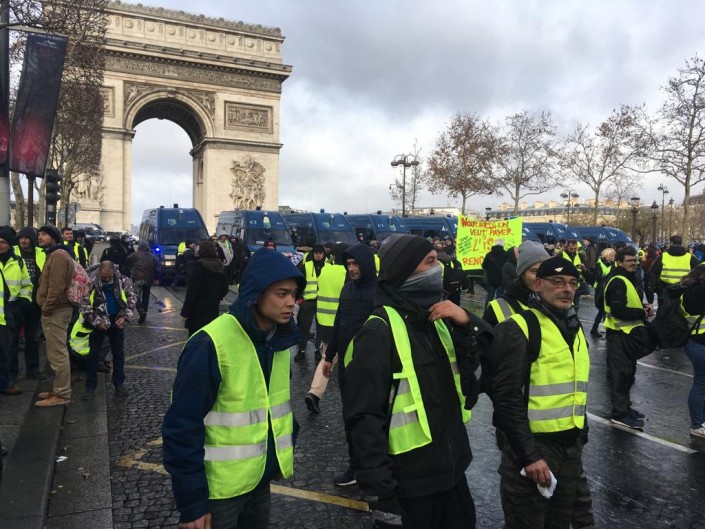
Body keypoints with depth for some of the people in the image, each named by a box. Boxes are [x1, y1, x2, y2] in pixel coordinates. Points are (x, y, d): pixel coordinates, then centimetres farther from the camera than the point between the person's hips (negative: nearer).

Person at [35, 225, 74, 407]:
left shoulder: (57, 255, -16)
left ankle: (61, 394, 1)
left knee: (57, 354, -6)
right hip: (56, 310, 11)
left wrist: (46, 308, -18)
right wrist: (47, 308, 18)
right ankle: (59, 388, 24)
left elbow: (56, 287, -24)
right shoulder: (55, 254, 19)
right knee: (56, 352, 16)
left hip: (55, 310, -11)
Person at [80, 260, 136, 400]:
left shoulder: (123, 281, -10)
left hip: (116, 321, 2)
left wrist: (124, 317, -16)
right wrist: (96, 322, -18)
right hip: (98, 322, -1)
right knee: (93, 355, 3)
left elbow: (132, 300, -4)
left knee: (119, 353, 9)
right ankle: (90, 387, 12)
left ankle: (119, 384, 21)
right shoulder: (91, 283, -15)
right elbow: (84, 306, -12)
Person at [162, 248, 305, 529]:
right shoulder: (211, 345, -23)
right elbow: (183, 429, -20)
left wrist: (286, 451, 13)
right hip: (221, 487, -6)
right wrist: (192, 502, -17)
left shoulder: (280, 339, -1)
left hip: (262, 478, 6)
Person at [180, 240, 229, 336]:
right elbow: (224, 289, 12)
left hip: (198, 311, -6)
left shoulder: (200, 265, -13)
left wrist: (185, 311, -12)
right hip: (213, 310, 7)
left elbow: (192, 291, -16)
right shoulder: (219, 266, 7)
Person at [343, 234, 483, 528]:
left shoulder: (436, 319, 9)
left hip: (451, 461, 8)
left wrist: (465, 324, -11)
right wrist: (376, 473, -20)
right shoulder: (380, 330, -18)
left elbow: (469, 370, 4)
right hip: (413, 470, -8)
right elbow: (364, 411, -19)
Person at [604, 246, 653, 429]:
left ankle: (625, 406, 32)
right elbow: (618, 311, -26)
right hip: (620, 333, -10)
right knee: (621, 373, -3)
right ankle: (620, 413, 5)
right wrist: (642, 313, -17)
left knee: (629, 372, 19)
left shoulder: (632, 278, 12)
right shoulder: (617, 282, -20)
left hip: (630, 331, 10)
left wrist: (644, 307, 2)